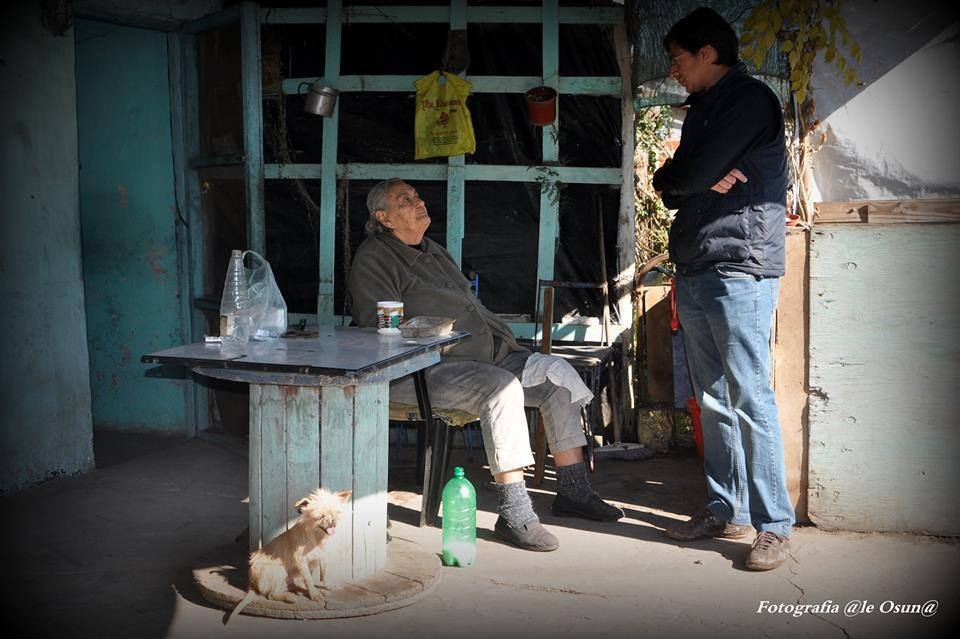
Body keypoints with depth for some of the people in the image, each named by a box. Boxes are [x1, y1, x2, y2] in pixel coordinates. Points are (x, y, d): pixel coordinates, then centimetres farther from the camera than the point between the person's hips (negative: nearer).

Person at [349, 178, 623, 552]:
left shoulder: (435, 252, 25)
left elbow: (473, 307, 29)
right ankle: (514, 512, -34)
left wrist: (507, 341, 15)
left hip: (486, 354, 9)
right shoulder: (373, 259, -2)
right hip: (422, 370, -9)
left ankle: (572, 491, -3)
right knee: (502, 387, -35)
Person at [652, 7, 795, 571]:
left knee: (750, 400, -8)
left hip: (740, 270, -9)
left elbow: (691, 175, -16)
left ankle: (774, 525, -2)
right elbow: (671, 187, 16)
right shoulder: (704, 108, 23)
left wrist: (676, 176, 5)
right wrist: (703, 180, -2)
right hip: (695, 273, 9)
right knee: (713, 399, 10)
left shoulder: (749, 98, -6)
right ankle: (725, 509, 18)